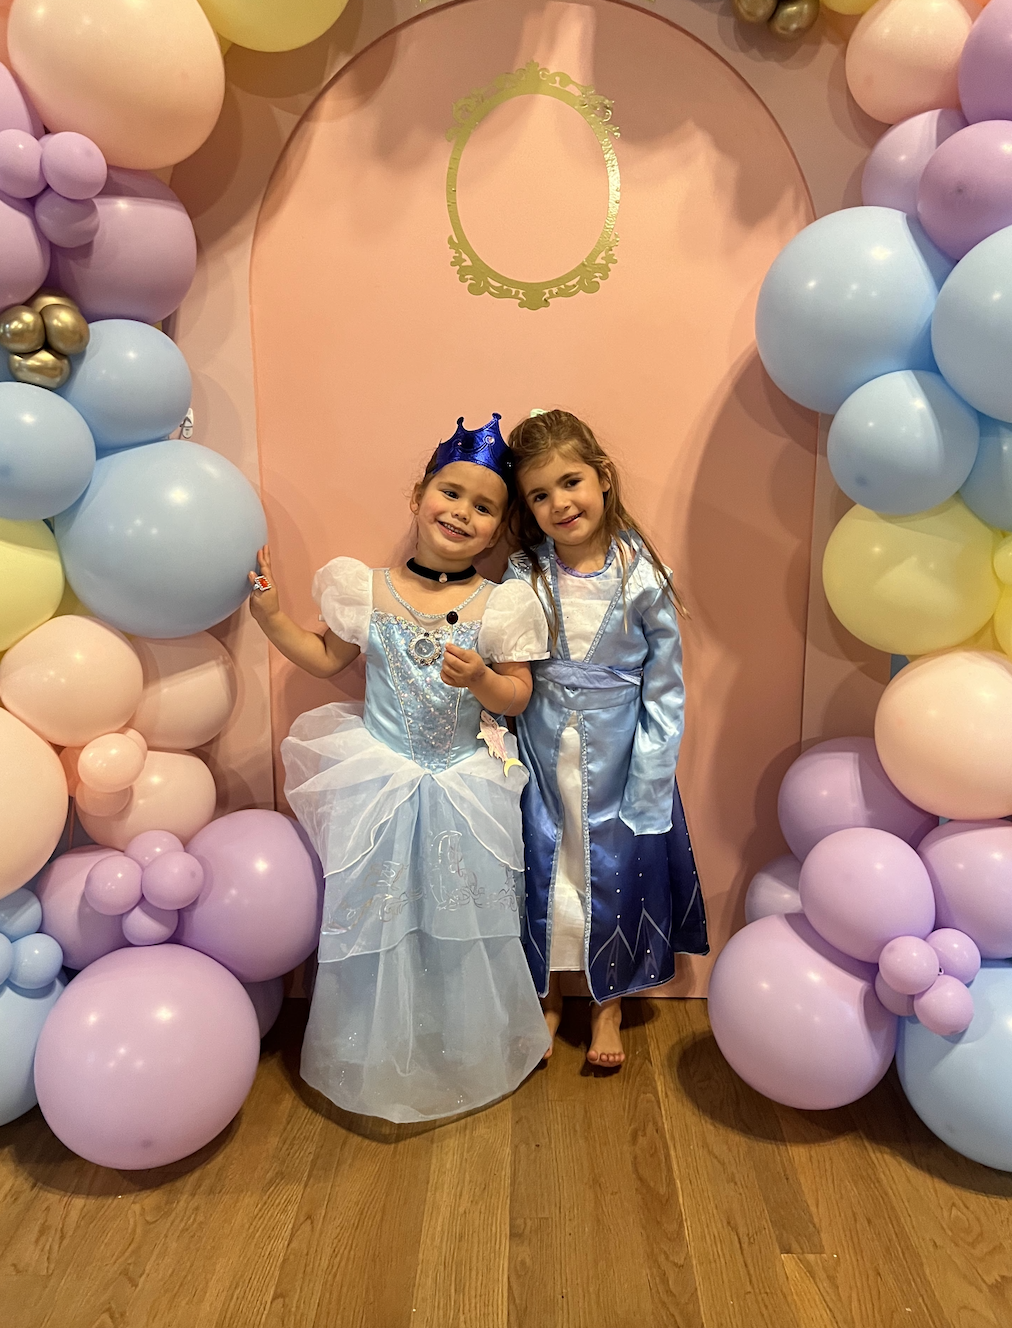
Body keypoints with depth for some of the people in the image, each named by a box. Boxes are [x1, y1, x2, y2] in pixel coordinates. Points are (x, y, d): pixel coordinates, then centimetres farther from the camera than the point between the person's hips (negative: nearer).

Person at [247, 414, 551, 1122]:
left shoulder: (498, 606, -7)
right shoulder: (368, 591, -4)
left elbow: (517, 697, -5)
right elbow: (328, 659, 9)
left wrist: (480, 679, -24)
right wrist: (270, 614, -1)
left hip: (467, 788, 0)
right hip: (382, 781, 1)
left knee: (463, 922, 13)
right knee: (380, 922, 11)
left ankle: (469, 1052, 39)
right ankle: (382, 1056, 36)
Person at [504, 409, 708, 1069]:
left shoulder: (642, 579, -12)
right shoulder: (521, 579, -8)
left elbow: (666, 689, -7)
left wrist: (649, 785, -9)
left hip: (617, 761, -1)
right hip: (542, 760, 2)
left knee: (615, 872, 13)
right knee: (543, 871, 14)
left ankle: (609, 1005, 37)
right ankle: (548, 997, 39)